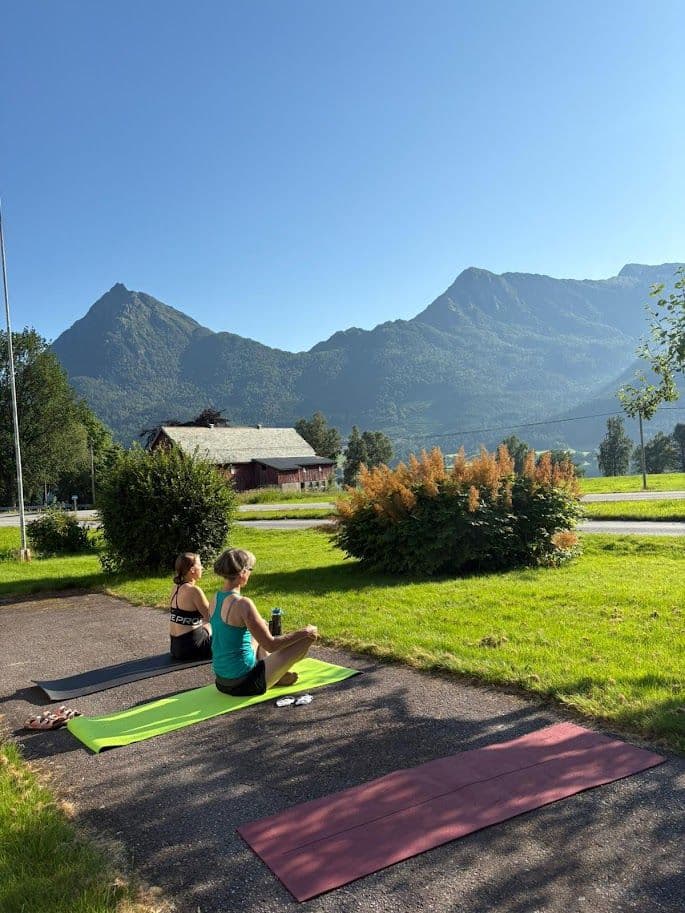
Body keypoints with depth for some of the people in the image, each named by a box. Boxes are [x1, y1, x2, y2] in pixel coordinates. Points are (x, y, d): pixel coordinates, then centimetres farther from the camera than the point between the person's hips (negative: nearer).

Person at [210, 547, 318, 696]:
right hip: (244, 684, -9)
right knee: (307, 638, -2)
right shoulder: (242, 603, -23)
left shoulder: (216, 598, 2)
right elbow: (270, 645, -20)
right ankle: (279, 677, 19)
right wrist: (304, 632, -9)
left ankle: (276, 675, 21)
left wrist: (259, 624, 33)